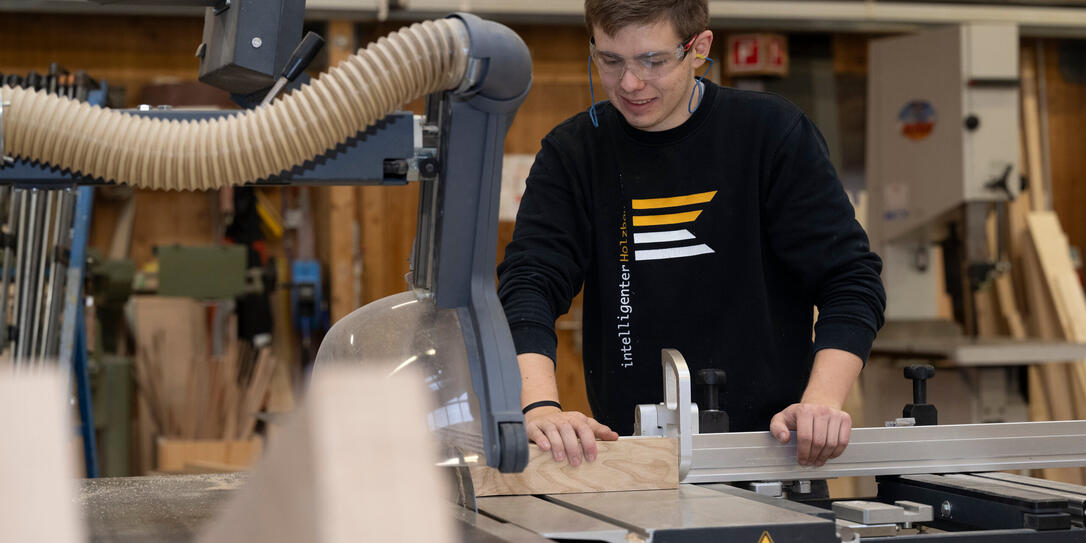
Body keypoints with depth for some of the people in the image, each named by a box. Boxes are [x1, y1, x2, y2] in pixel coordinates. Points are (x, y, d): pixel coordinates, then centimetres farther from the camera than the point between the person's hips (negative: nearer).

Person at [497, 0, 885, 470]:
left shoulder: (772, 132, 2)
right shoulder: (571, 154, 6)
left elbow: (851, 280, 0)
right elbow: (527, 285, -5)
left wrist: (821, 402, -15)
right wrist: (540, 405, -24)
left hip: (768, 449, -1)